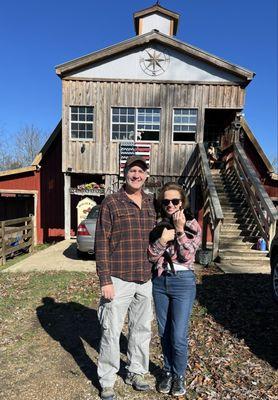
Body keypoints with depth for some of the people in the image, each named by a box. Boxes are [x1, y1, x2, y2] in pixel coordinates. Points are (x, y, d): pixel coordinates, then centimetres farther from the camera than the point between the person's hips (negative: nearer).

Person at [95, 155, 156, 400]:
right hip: (119, 279, -5)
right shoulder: (111, 203, -6)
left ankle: (136, 373, 38)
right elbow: (101, 243, -9)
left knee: (142, 329, 17)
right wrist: (105, 280, -12)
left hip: (145, 279, 5)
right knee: (111, 331, 6)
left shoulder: (151, 204, 9)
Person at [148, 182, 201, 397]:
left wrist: (180, 230, -21)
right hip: (159, 281, 3)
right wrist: (163, 239, -18)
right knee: (164, 332, 14)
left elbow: (187, 256, -12)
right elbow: (151, 257, -2)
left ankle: (179, 375, 28)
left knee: (178, 336, 2)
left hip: (183, 282, -3)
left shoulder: (192, 225, -4)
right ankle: (167, 371, 37)